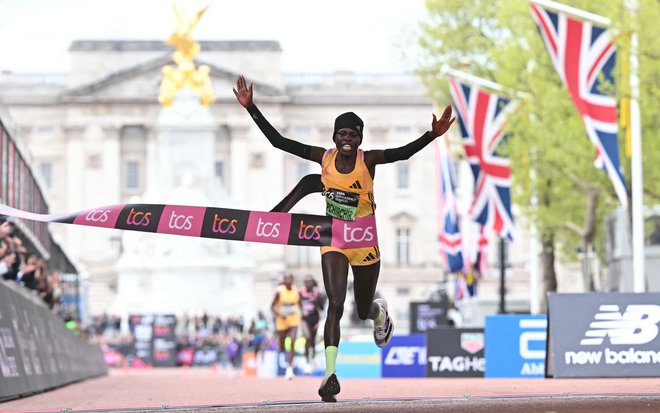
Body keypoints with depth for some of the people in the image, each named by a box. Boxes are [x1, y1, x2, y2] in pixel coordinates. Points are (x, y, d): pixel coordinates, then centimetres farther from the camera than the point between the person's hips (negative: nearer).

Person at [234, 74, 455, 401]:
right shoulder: (324, 157, -6)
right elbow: (279, 141, -7)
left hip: (365, 243, 0)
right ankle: (330, 374, -21)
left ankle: (380, 313, 54)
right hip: (333, 242, 1)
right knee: (335, 305, -17)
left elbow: (403, 152, -25)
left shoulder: (368, 160, -11)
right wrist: (251, 108, -12)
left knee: (364, 311, 14)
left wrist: (431, 136, -42)